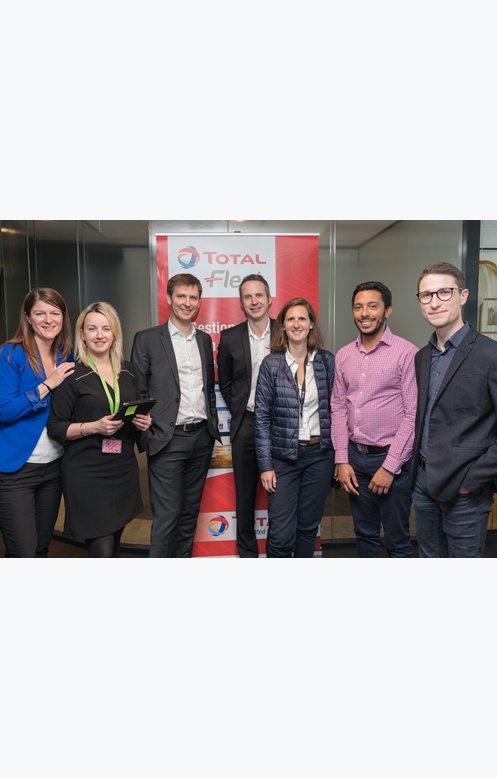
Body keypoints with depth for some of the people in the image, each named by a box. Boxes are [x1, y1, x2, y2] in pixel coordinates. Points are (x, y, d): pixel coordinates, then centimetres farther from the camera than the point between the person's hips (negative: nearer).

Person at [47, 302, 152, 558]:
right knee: (102, 551, -6)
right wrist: (94, 427, -20)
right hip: (87, 474, -5)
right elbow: (55, 428, -6)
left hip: (123, 470, 5)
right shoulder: (72, 374, -7)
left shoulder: (128, 370, 9)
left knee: (114, 545, 15)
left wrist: (144, 421, -3)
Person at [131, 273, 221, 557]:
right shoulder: (147, 339, -2)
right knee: (167, 515, -2)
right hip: (168, 440, -5)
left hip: (202, 437, 5)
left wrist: (213, 425, 13)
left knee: (190, 511, 14)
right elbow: (137, 391, -3)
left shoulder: (205, 339, 13)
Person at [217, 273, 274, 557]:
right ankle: (247, 552, 27)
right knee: (245, 494, 11)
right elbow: (224, 382, 11)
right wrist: (238, 410, 5)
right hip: (245, 424, 1)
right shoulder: (230, 338, 1)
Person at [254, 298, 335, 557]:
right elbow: (262, 417, -4)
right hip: (283, 456, -2)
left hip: (319, 454, 2)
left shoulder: (327, 361, 2)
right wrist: (265, 465, -7)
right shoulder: (271, 363, -4)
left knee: (309, 527, 13)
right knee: (281, 534, -2)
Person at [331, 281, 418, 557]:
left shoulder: (406, 353, -10)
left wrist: (390, 466, -14)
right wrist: (342, 460, 2)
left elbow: (413, 415, -12)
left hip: (391, 458, -5)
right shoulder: (344, 355, 6)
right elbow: (338, 408, 7)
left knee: (397, 540, 9)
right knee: (365, 533, 19)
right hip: (355, 456, 5)